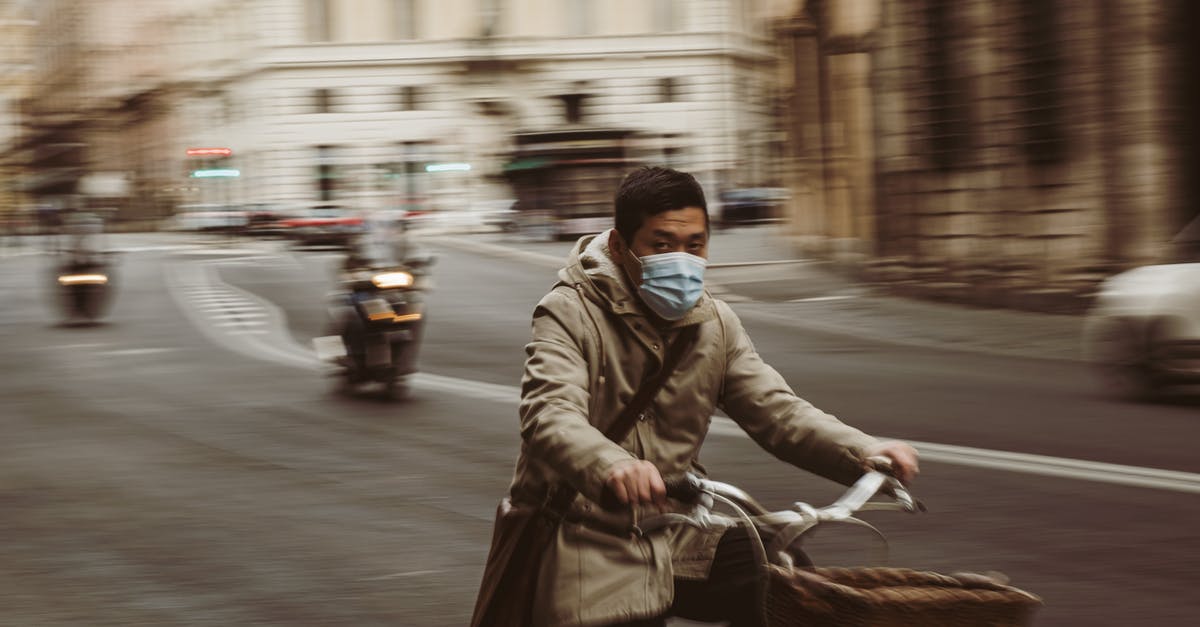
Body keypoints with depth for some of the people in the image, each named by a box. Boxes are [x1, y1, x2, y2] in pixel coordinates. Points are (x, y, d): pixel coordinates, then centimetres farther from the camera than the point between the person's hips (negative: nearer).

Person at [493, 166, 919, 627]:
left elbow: (776, 410, 2)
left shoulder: (715, 323, 8)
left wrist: (864, 453, -18)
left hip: (678, 536, 5)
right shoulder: (569, 314, -11)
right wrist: (612, 466, -51)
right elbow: (549, 416, -28)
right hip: (592, 542, -5)